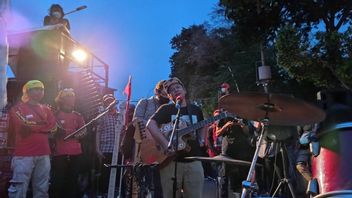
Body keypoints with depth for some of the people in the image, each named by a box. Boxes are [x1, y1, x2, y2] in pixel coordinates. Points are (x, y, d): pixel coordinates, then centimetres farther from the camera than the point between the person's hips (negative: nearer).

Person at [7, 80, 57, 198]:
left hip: (43, 154, 5)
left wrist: (32, 126, -4)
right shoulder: (18, 108, 0)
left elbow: (54, 127, 3)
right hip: (23, 154, -5)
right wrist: (43, 126, -2)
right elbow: (23, 129, -12)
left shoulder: (46, 110, 16)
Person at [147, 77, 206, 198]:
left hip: (194, 161, 3)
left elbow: (202, 127, 30)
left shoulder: (196, 110, 12)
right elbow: (150, 124, -15)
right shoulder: (166, 109, 0)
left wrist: (201, 140, 10)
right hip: (171, 160, -3)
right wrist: (165, 144, -27)